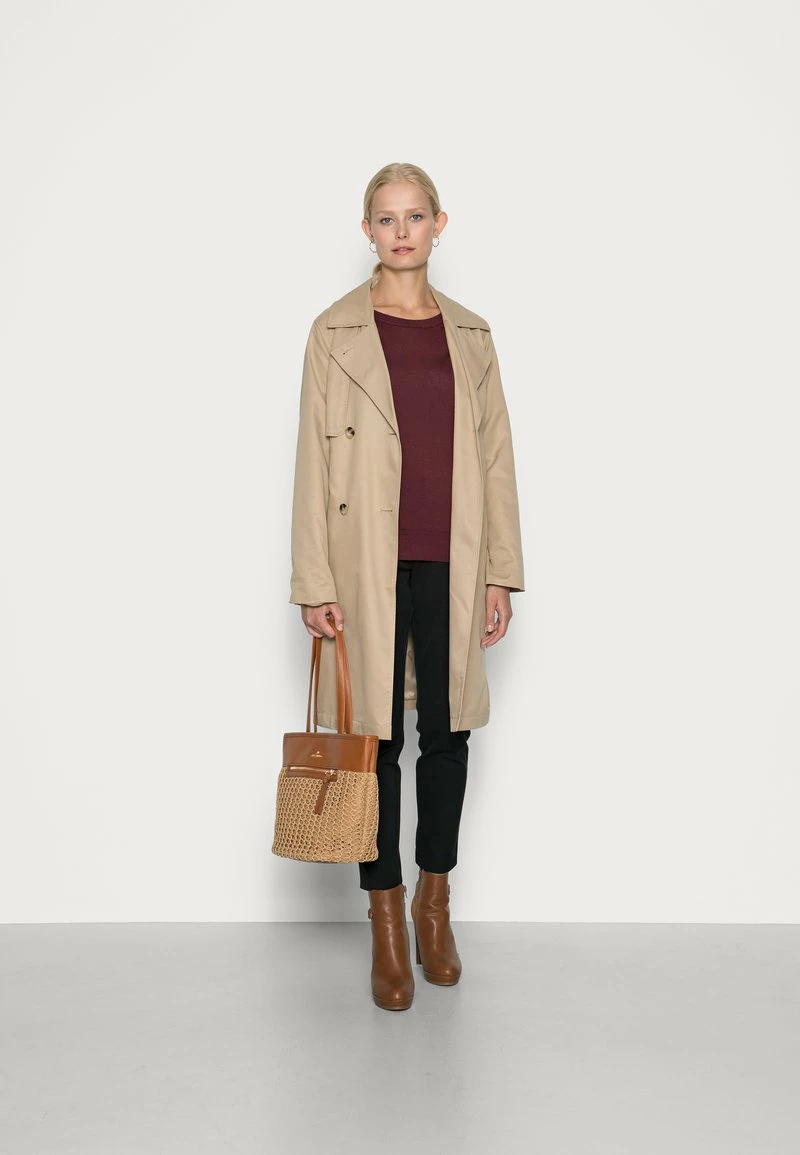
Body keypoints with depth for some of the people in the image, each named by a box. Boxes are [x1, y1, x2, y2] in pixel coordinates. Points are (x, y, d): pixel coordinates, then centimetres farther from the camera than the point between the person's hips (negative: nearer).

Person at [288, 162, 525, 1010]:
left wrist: (502, 571, 3)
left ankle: (434, 901, 30)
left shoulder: (469, 333, 9)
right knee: (375, 737, 4)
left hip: (451, 563, 3)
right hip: (369, 564, -2)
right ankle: (387, 923, 20)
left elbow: (496, 455, 8)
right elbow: (314, 459, -3)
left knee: (447, 732, 10)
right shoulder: (335, 331, 1)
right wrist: (314, 581, -8)